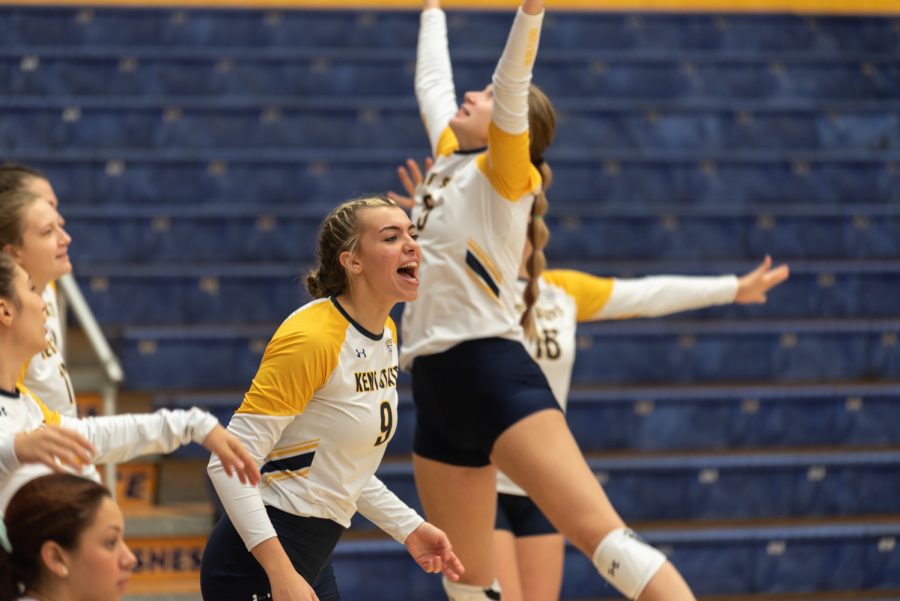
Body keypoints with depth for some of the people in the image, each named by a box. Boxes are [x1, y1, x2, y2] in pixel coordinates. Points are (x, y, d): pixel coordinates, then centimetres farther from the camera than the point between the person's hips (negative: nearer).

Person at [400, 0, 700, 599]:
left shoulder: (502, 170, 0)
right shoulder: (450, 160, 19)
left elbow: (511, 82, -16)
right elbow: (432, 82, 34)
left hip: (494, 375, -8)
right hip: (437, 390, 8)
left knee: (601, 534, -21)